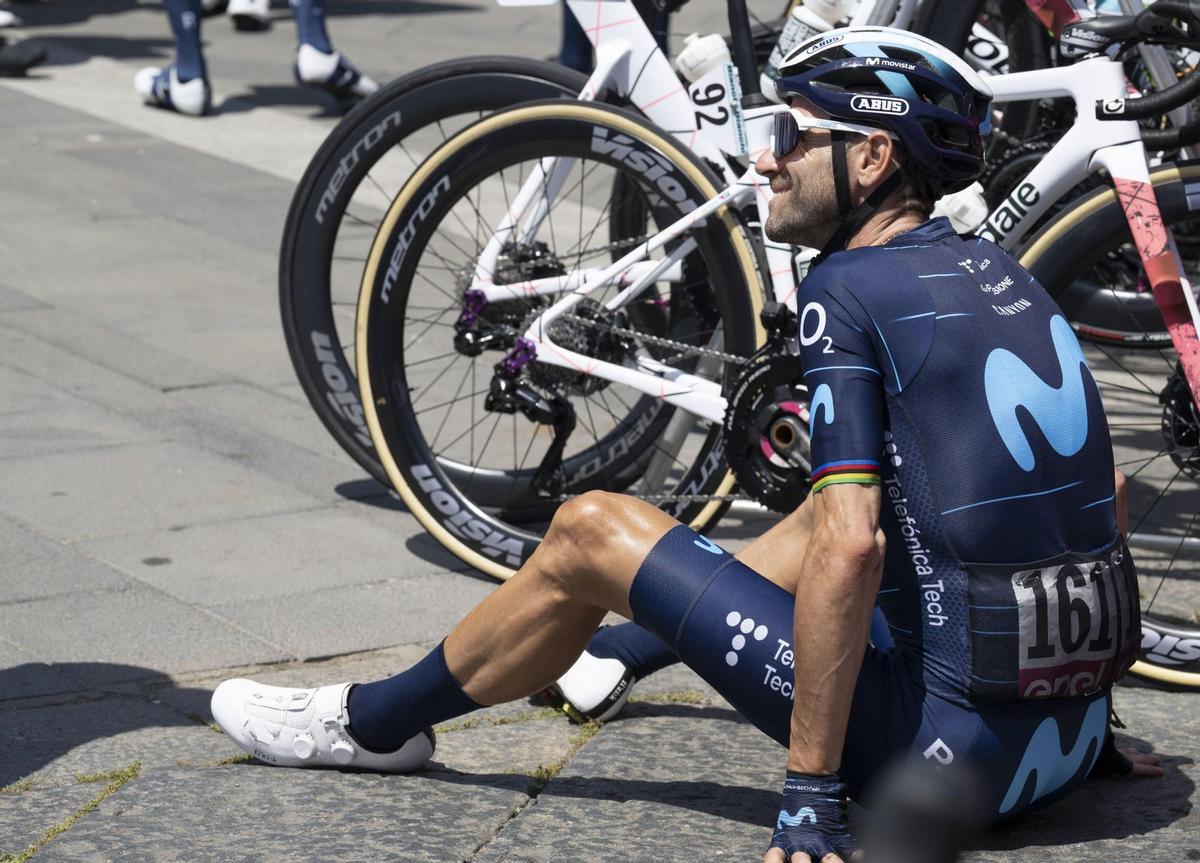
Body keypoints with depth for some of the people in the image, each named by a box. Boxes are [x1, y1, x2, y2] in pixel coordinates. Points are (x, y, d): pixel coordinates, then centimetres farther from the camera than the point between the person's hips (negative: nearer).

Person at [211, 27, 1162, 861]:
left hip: (959, 756, -8)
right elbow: (1100, 486, 21)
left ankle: (375, 723, 24)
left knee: (591, 531, 4)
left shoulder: (850, 289, -11)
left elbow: (849, 551, -21)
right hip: (1070, 746, 8)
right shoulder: (996, 270, 13)